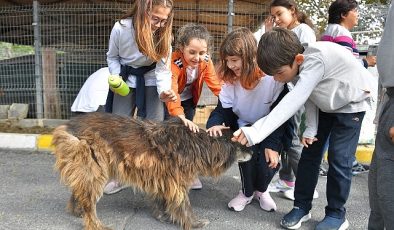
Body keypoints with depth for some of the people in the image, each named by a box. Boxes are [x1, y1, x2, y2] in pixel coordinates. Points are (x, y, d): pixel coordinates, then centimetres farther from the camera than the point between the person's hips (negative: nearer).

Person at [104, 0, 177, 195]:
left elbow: (163, 68, -20)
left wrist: (164, 91, -38)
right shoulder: (121, 28, -21)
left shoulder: (163, 34, -19)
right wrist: (116, 77, -19)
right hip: (125, 81, 1)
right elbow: (112, 57, -2)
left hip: (150, 82, 0)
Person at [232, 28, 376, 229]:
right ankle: (301, 206, 14)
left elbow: (294, 100, -50)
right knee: (310, 152, 2)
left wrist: (256, 132, -57)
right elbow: (309, 97, -5)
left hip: (352, 103, -6)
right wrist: (311, 128, -14)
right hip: (325, 105, 7)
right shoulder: (295, 66, -17)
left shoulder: (316, 59, -40)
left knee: (339, 158, -8)